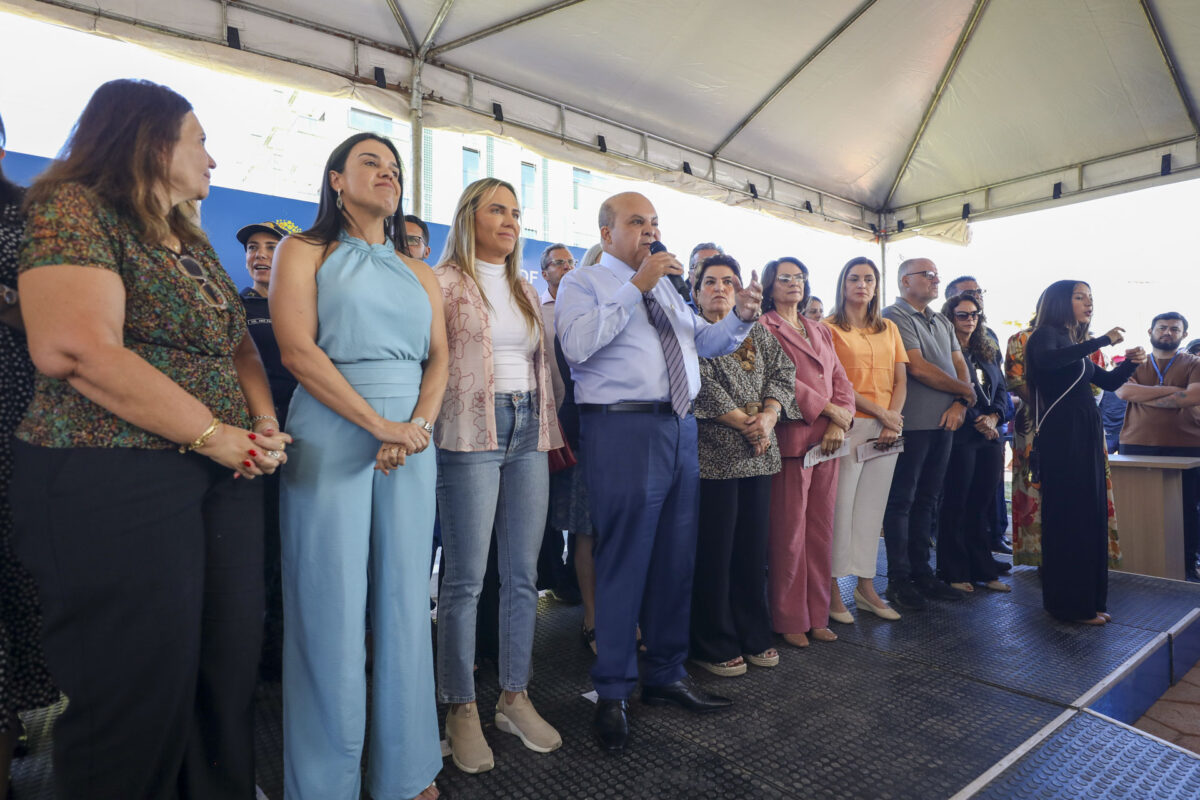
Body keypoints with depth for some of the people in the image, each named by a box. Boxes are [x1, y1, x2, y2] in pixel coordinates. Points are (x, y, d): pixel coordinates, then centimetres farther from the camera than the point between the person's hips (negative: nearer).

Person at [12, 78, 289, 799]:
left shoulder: (193, 243, 20)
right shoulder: (74, 208, -6)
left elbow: (238, 343, 19)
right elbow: (78, 348, -20)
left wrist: (264, 424, 0)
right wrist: (215, 435, -17)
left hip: (227, 474, 8)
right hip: (113, 480, -8)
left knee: (231, 666, 12)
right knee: (142, 690, 1)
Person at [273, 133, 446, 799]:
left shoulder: (420, 273, 18)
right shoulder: (305, 252, 6)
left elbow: (439, 357, 10)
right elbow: (298, 349, -7)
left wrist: (419, 426, -9)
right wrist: (380, 425, -14)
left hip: (413, 436, 4)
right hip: (331, 434, -3)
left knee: (405, 600, 6)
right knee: (332, 604, -1)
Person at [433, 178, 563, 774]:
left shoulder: (525, 290, 18)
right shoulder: (444, 282, 0)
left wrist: (551, 429, 16)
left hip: (528, 432, 6)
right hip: (471, 433, -6)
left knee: (523, 574, 9)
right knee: (466, 578, 0)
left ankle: (515, 698, 24)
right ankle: (461, 709, 17)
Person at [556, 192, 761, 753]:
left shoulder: (666, 289, 23)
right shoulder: (583, 283, 1)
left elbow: (704, 342, 21)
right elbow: (577, 344, -17)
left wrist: (741, 315, 2)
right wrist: (636, 286, -16)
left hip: (681, 427, 8)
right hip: (623, 429, -7)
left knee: (677, 560, 13)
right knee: (623, 562, -2)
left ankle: (666, 675, 30)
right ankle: (613, 693, 16)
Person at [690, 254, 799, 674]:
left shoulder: (758, 331, 17)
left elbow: (783, 372, 8)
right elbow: (703, 385, -11)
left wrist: (768, 416, -10)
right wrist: (746, 425, -12)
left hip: (759, 454, 6)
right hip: (713, 453, -6)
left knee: (753, 546, 11)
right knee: (714, 550, 0)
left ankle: (754, 637, 26)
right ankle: (714, 646, 14)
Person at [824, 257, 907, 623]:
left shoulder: (889, 328, 17)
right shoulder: (830, 328, 0)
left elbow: (901, 380, 12)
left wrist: (893, 420, -4)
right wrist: (880, 412, -12)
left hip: (887, 429, 5)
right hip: (849, 425, -5)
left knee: (873, 508, 9)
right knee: (840, 506, -5)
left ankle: (865, 586, 18)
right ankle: (832, 589, 5)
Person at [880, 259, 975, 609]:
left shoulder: (942, 323, 20)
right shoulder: (894, 316, -7)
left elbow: (960, 366, 13)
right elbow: (919, 368, -15)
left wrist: (959, 404, -6)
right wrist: (965, 390, -3)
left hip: (943, 423, 8)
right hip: (911, 423, -8)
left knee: (926, 499, 13)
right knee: (901, 501, -1)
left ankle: (921, 571, 22)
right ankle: (898, 578, 6)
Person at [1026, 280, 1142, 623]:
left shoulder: (1076, 344, 19)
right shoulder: (1045, 335, -6)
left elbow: (1108, 382, 24)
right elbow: (1047, 361, -30)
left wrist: (1130, 362, 6)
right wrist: (1102, 341, -24)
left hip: (1086, 435, 9)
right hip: (1061, 437, -9)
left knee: (1090, 517, 11)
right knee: (1068, 518, -4)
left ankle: (1088, 600, 21)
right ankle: (1070, 604, 6)